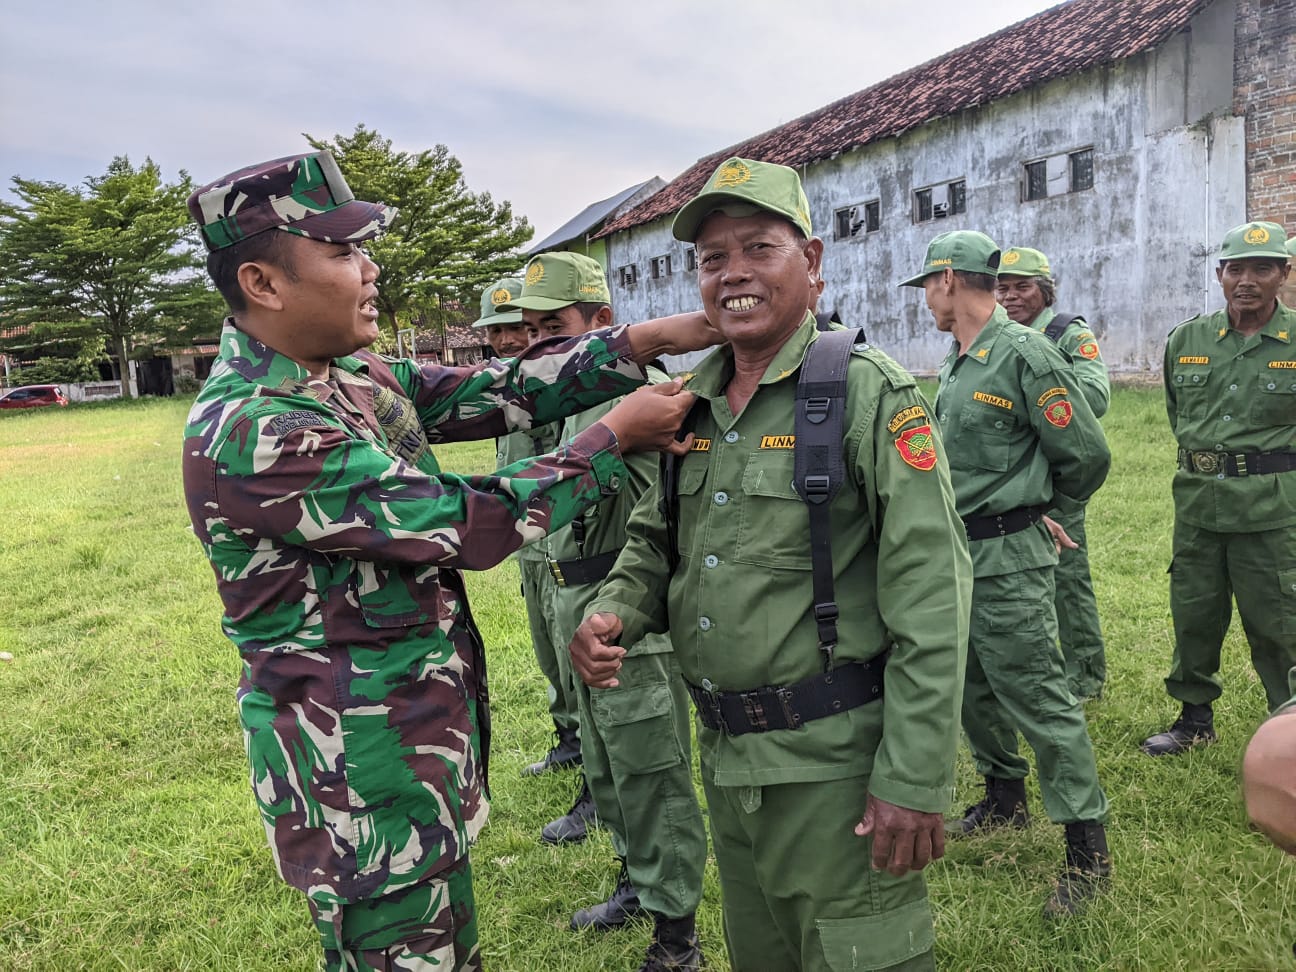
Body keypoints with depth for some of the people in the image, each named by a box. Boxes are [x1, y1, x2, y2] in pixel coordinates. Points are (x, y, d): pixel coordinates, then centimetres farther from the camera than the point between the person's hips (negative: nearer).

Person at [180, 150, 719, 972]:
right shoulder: (254, 434, -25)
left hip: (423, 733, 9)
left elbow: (494, 391, 1)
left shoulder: (353, 376, 3)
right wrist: (616, 437, -15)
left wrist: (644, 341, -6)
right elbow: (472, 523, -24)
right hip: (361, 769, -9)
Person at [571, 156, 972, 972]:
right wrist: (614, 614, -7)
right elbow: (656, 540, 15)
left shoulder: (870, 391, -13)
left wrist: (915, 778, -20)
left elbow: (930, 594, -18)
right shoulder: (690, 405, 6)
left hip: (835, 763, -6)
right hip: (725, 755, 7)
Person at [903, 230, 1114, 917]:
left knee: (1037, 696, -4)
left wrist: (1042, 506, 3)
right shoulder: (956, 363, 12)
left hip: (1007, 558, -9)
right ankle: (1004, 799, 38)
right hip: (958, 552, 9)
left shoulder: (1024, 354, -14)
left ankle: (1088, 850, 10)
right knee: (974, 688, 19)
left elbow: (1087, 455, -12)